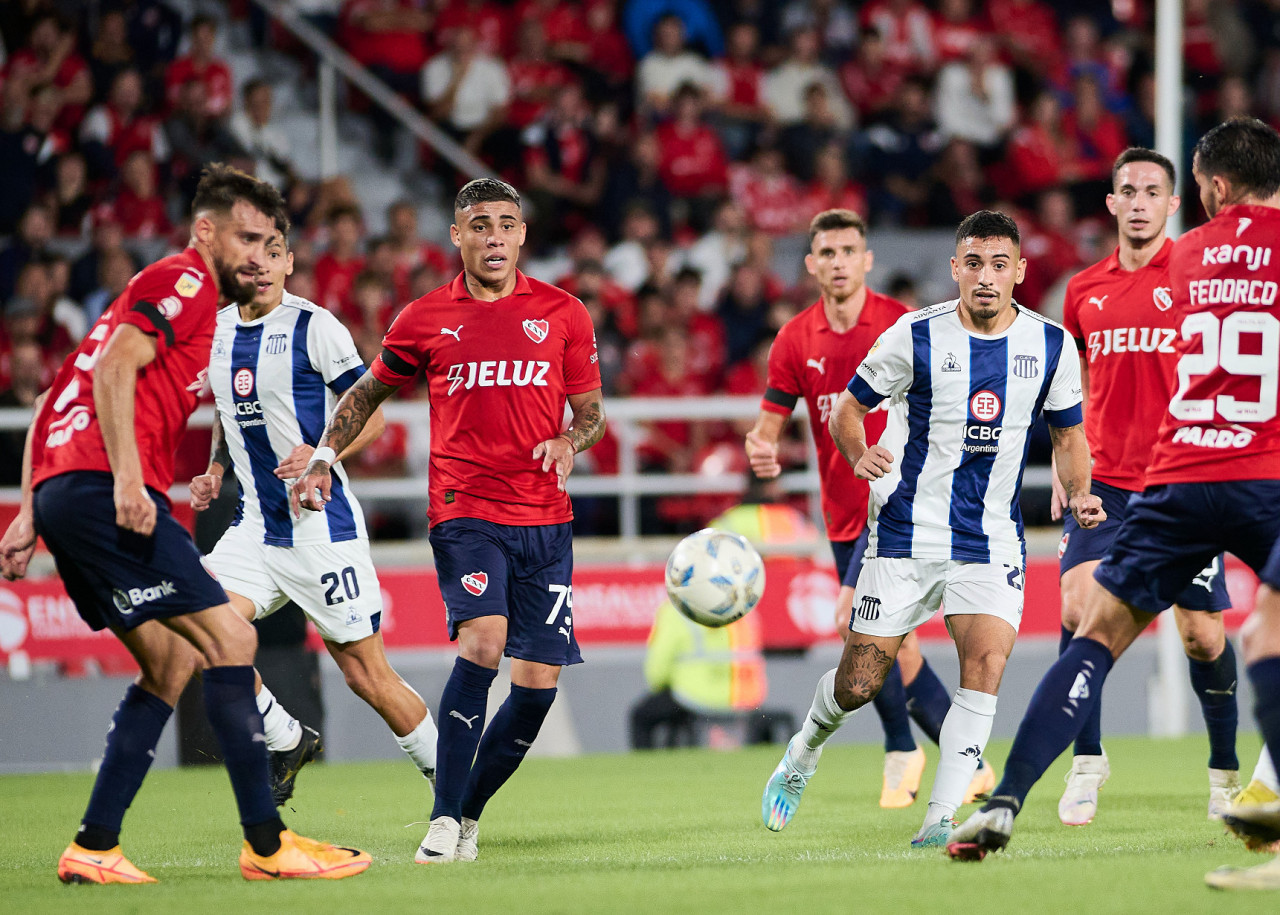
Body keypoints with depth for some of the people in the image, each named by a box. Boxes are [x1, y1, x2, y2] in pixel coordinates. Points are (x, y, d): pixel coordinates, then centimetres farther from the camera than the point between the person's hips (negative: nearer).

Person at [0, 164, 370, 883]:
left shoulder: (175, 292, 28)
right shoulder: (184, 280, -1)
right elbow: (114, 369, -17)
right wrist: (127, 479, -23)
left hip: (61, 490, 10)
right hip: (105, 491, -10)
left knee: (175, 661, 13)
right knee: (230, 638, -9)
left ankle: (94, 850, 9)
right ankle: (266, 843, -9)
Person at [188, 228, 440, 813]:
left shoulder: (315, 326, -9)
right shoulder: (213, 331, 8)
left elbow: (370, 416, -6)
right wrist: (215, 468, 9)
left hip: (323, 524, -5)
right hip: (256, 522, 5)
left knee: (366, 675, -4)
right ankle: (286, 741, 5)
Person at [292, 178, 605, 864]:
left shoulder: (562, 314, 8)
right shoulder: (425, 319, 6)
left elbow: (592, 412, 13)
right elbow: (367, 392, 21)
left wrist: (569, 440, -9)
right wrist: (322, 459, 8)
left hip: (544, 521, 3)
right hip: (463, 514, -2)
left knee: (538, 683, -2)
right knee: (483, 641, -25)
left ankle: (470, 812, 19)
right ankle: (445, 821, -18)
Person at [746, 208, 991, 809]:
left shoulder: (903, 326, -6)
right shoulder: (794, 341, 5)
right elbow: (770, 421, 7)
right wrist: (760, 451, -16)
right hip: (844, 511, 5)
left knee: (856, 619, -21)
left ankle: (901, 750, -6)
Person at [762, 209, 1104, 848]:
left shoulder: (1050, 345, 0)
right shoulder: (916, 336, -8)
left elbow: (1068, 436, 13)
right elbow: (847, 407, 3)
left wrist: (1078, 492, -7)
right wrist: (861, 456, -19)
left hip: (994, 542, 2)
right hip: (906, 533, -2)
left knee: (986, 665, -20)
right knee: (859, 683, 0)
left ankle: (940, 820, -13)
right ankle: (802, 756, 33)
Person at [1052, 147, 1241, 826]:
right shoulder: (1084, 290, 11)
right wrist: (1064, 472, 13)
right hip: (1104, 481, 3)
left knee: (1202, 632, 0)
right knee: (1079, 607, -15)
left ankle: (1225, 770, 18)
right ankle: (1087, 761, -5)